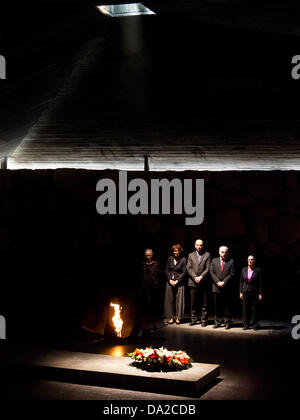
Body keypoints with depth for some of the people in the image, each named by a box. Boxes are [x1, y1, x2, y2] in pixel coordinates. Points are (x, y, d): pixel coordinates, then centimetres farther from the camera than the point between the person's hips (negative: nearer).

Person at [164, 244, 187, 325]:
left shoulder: (183, 260, -2)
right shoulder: (170, 259, 7)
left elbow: (184, 272, -5)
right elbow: (166, 270, 8)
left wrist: (177, 281, -12)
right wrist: (170, 280, -5)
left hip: (179, 283, -3)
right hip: (170, 282, 3)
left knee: (179, 300, -1)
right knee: (170, 300, 3)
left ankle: (178, 317, 6)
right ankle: (171, 317, 10)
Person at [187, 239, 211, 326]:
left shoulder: (207, 255, 6)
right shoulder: (191, 255, 12)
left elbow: (208, 268, -1)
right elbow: (188, 268, 4)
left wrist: (201, 277, -12)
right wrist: (195, 277, -9)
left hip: (203, 282, -2)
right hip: (193, 282, 2)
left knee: (204, 303, 0)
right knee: (193, 303, 5)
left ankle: (204, 320, 6)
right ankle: (193, 319, 13)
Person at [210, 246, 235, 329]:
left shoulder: (231, 262, 5)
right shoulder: (214, 261, 11)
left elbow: (232, 274, -3)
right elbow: (212, 273, 3)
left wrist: (224, 282, -12)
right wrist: (218, 282, -9)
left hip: (227, 288, -2)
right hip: (216, 287, 2)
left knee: (227, 306, 2)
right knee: (217, 306, 6)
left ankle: (227, 323, 8)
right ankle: (218, 322, 14)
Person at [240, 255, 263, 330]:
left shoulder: (257, 270, -3)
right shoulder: (244, 270, 6)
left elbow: (260, 283, -3)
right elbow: (241, 281, 11)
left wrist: (260, 294, -7)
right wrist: (240, 292, 6)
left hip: (255, 292, -3)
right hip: (246, 292, 3)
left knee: (254, 308, -1)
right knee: (245, 308, 2)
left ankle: (254, 324, 9)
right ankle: (246, 325, 10)